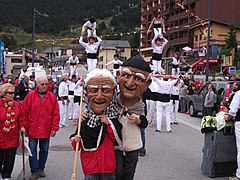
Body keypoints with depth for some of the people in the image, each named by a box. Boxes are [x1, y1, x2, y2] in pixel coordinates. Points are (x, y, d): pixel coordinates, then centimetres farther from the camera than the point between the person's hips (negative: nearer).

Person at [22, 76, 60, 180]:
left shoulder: (52, 97, 0)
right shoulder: (30, 96, -3)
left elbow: (56, 114, 0)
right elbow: (24, 111, 0)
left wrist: (54, 128, -5)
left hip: (46, 130, 1)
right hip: (32, 129, -1)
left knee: (44, 150, 13)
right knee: (32, 150, 3)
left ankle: (41, 168, 30)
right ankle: (35, 171, 12)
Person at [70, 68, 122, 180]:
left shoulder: (113, 118, -4)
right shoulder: (84, 119, -3)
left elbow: (119, 141, -7)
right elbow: (77, 146, 6)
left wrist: (109, 124, -15)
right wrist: (76, 142, -16)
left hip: (109, 168, 0)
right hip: (90, 167, 0)